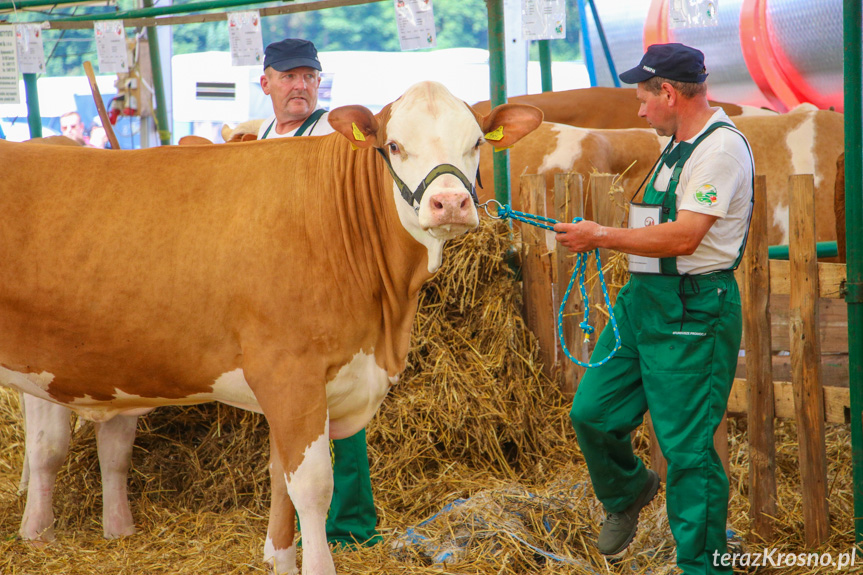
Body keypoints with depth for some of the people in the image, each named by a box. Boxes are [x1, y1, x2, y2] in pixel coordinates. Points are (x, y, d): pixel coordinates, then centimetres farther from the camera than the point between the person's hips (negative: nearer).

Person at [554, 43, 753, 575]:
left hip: (692, 312, -9)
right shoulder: (681, 145, 16)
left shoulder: (722, 146, -15)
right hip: (642, 300, 9)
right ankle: (628, 490, 38)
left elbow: (683, 237, -22)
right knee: (591, 412, 11)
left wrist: (601, 237, -15)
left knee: (687, 447, -5)